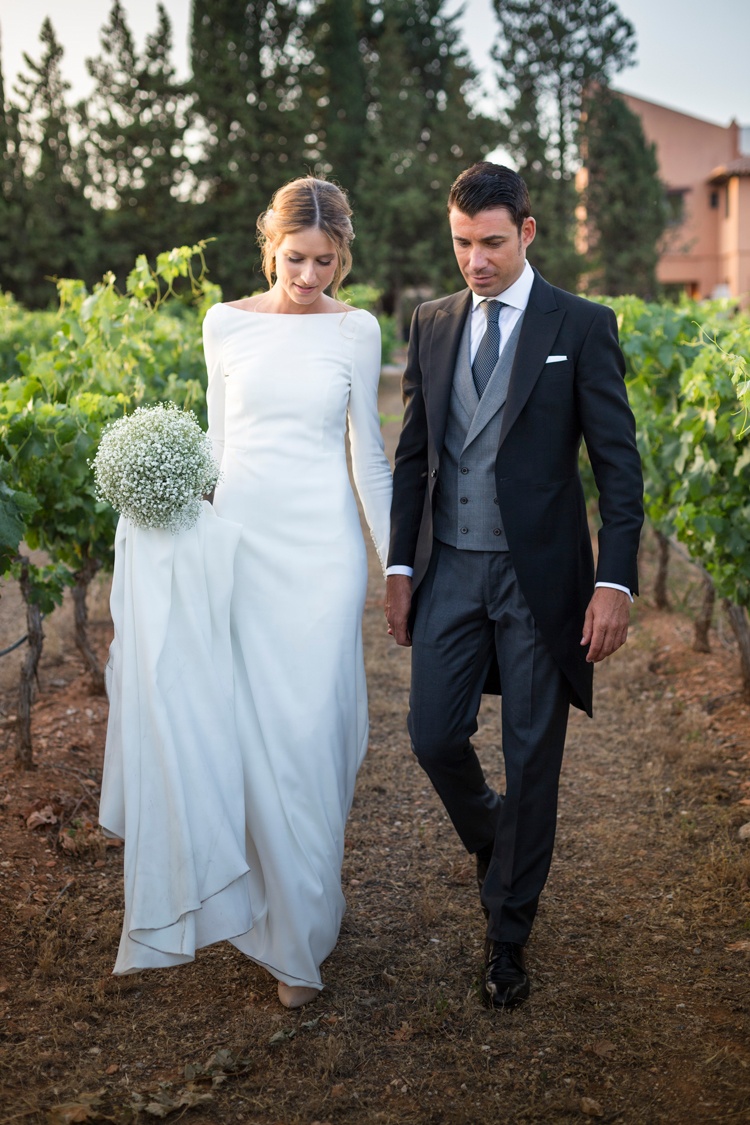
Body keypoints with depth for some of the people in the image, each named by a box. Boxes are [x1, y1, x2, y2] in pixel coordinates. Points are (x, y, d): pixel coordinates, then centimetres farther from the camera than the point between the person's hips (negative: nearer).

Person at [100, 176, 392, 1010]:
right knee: (240, 720, 3)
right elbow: (217, 438, 12)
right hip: (240, 534, 2)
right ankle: (259, 898, 25)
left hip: (321, 544, -2)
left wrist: (397, 562, 7)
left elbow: (368, 453, 7)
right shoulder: (226, 324, 5)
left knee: (308, 729, -1)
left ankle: (300, 933, 16)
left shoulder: (355, 331, 2)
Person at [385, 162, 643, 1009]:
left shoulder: (581, 327, -4)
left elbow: (617, 462, -6)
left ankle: (508, 929, 22)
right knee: (434, 735, 4)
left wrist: (615, 581, -14)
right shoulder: (431, 325, 8)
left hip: (540, 573, -3)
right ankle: (493, 843, 38)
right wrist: (400, 565, 7)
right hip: (450, 568, 4)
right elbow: (412, 454, 11)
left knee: (532, 757, 5)